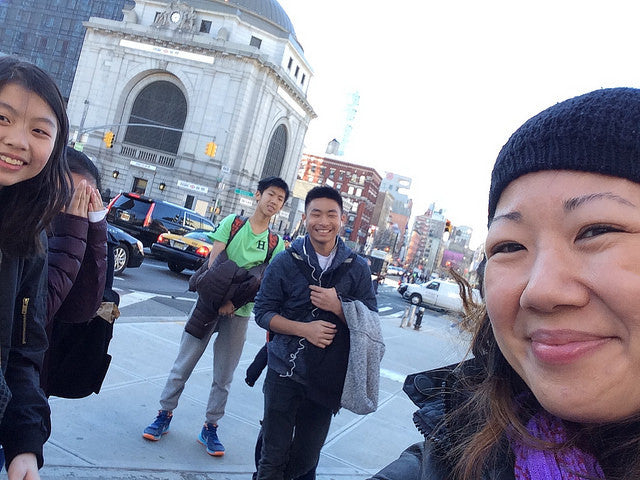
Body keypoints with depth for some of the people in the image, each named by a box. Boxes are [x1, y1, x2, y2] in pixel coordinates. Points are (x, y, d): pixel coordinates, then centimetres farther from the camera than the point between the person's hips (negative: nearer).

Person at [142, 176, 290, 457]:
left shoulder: (276, 243, 3)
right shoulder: (232, 222, 1)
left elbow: (267, 283, -4)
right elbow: (213, 261, -6)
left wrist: (234, 302, -17)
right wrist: (220, 298, -20)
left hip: (239, 315, 1)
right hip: (210, 304, -1)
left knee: (223, 378, 8)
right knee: (183, 366, 5)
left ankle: (210, 429, 22)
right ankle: (165, 415, 22)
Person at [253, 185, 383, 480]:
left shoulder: (357, 268, 0)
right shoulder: (285, 263, -3)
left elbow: (370, 322, 1)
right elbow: (263, 312, -2)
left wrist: (338, 307, -19)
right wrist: (303, 329, -18)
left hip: (328, 379, 2)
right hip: (285, 372, -1)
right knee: (273, 456, 6)